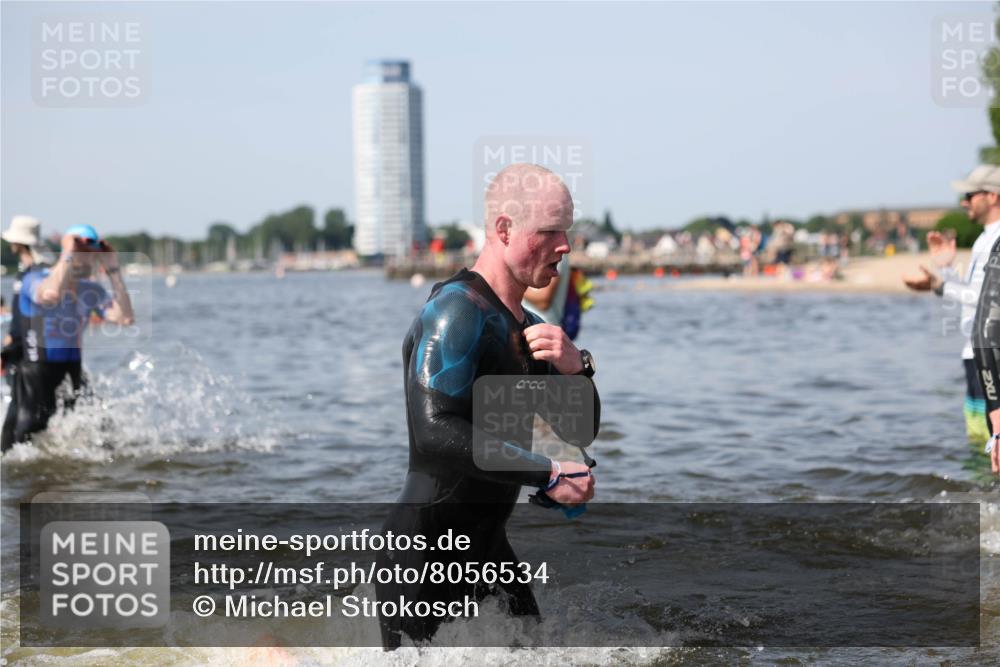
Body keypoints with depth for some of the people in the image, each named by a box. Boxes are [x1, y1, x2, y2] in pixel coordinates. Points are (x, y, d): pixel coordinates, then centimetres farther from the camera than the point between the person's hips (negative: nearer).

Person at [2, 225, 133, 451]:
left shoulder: (92, 291, 10)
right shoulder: (35, 279, -8)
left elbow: (125, 317, -4)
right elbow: (51, 294, -33)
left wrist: (113, 271, -3)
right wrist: (68, 254, -22)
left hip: (73, 376, 6)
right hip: (36, 376, -6)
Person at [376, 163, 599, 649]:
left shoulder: (527, 328, 11)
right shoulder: (457, 310, -17)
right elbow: (435, 432, -28)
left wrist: (575, 369, -9)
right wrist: (546, 474, -27)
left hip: (486, 547, 9)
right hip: (423, 554, -9)